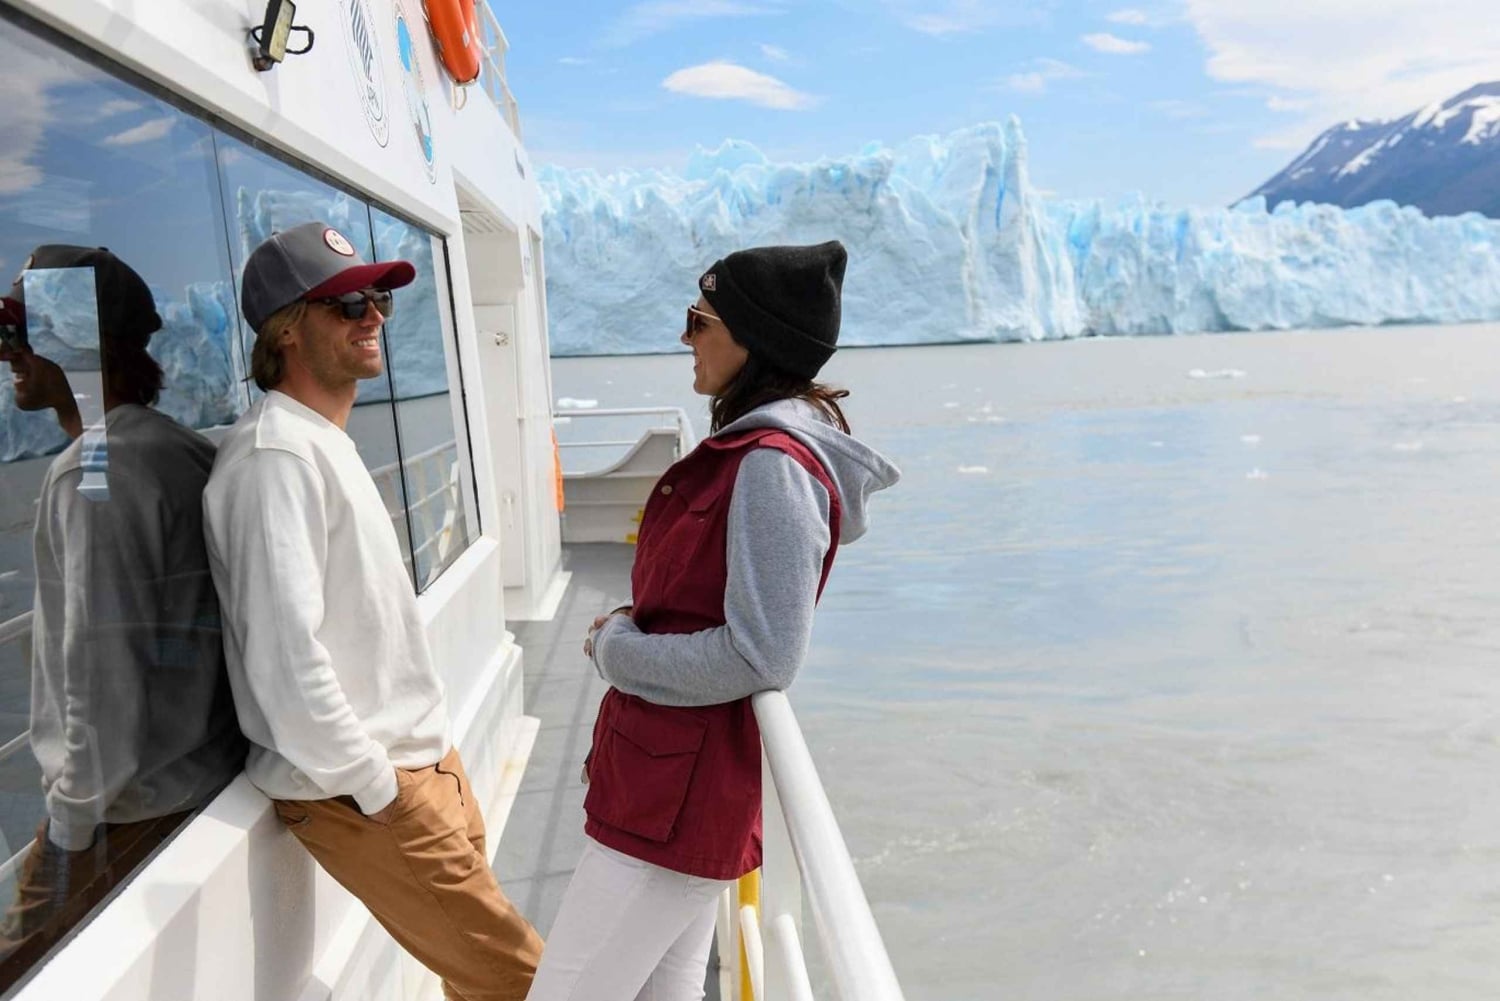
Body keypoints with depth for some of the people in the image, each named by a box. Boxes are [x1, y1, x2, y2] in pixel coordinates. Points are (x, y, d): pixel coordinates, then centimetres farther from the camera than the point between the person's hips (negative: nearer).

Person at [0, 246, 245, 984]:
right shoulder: (182, 448, 6)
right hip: (208, 775, 8)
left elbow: (105, 665, -21)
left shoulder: (92, 470, -19)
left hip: (135, 804, -8)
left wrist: (71, 819, -13)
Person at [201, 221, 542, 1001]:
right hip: (359, 789, -9)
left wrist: (420, 755, 14)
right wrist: (373, 785, -17)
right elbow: (286, 652, -26)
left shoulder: (324, 442, 13)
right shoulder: (278, 454, -19)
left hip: (417, 760, 9)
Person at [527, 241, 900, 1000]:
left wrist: (616, 648, -11)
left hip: (680, 794, -10)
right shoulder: (752, 447, 12)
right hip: (674, 780, 10)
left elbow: (760, 658, -24)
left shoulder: (772, 465, -20)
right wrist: (627, 632, 3)